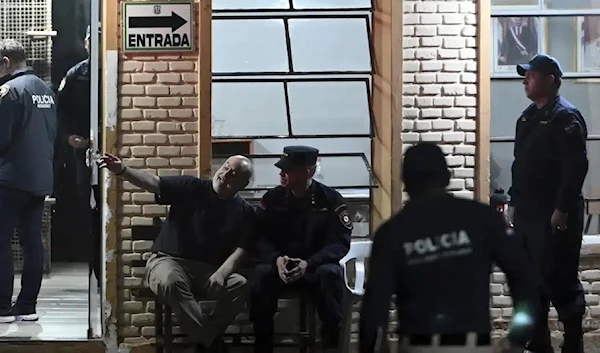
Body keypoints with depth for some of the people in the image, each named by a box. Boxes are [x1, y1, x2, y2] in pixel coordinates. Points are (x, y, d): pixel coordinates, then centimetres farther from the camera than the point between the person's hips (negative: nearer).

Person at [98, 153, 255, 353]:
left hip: (207, 269, 2)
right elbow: (153, 183, -14)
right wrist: (123, 170, -33)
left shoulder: (245, 212, 6)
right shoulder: (191, 187, -1)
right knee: (171, 282, -38)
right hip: (168, 260, -2)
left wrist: (222, 273, -23)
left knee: (240, 286, -28)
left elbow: (240, 250, -2)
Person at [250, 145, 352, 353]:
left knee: (330, 274, -36)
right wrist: (276, 259, -25)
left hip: (316, 265, -1)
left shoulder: (331, 199, -6)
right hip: (281, 264, 1)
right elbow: (260, 237, -2)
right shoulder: (272, 198, 1)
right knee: (262, 273, -32)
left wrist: (309, 263, -29)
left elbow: (340, 242, -12)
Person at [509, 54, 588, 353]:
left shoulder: (565, 116, -13)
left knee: (559, 279, -5)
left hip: (554, 215, -9)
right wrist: (514, 202, 17)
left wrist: (562, 209, -22)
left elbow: (576, 166, -19)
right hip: (528, 212, 9)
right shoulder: (528, 117, 16)